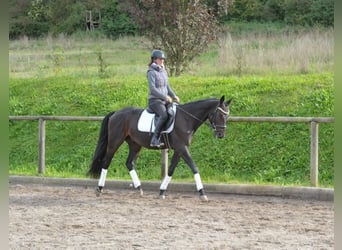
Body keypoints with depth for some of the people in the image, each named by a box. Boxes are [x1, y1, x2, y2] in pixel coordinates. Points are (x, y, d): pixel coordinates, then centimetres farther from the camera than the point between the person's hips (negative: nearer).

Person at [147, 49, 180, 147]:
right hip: (154, 100, -9)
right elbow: (152, 89, -17)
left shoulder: (163, 71, 16)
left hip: (165, 100, 9)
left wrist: (174, 96, 6)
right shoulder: (152, 72, -8)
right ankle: (155, 139, -36)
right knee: (164, 115, -33)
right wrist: (165, 97, -21)